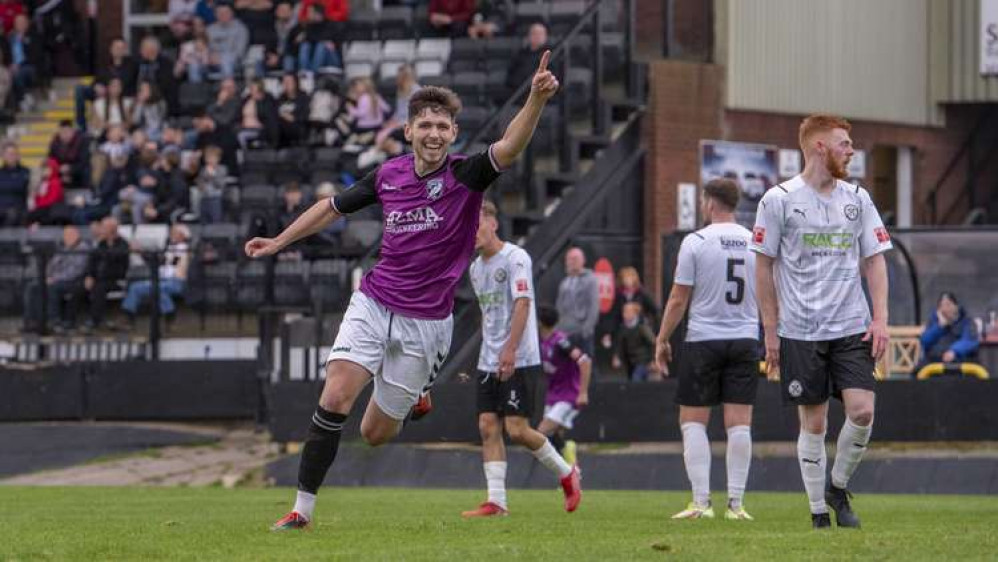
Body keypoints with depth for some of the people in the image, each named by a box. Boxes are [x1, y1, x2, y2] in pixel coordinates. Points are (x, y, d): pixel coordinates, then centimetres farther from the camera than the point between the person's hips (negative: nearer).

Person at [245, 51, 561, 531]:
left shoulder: (465, 176, -11)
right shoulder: (388, 175, 1)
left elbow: (509, 148, -32)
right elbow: (334, 207, 19)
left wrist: (536, 100, -50)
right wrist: (279, 241, 23)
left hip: (426, 321, -2)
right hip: (373, 305, 2)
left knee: (375, 432, 6)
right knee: (335, 397, -18)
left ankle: (416, 393, 42)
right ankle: (303, 508, -9)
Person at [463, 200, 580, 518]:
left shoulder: (515, 257, -10)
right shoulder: (475, 267, 15)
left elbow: (522, 303, -18)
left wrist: (510, 349, -26)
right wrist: (490, 350, 19)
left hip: (518, 360, -8)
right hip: (489, 361, 8)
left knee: (517, 429, -11)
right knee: (488, 427, -2)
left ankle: (566, 474, 12)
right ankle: (496, 502, -2)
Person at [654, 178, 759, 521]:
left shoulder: (696, 242, -6)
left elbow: (678, 300, -5)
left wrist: (662, 340, 4)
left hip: (703, 341, -3)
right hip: (745, 339, 3)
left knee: (693, 422, 4)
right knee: (739, 424, 2)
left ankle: (701, 502, -4)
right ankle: (736, 503, 0)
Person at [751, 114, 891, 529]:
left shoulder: (857, 199, 9)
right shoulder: (779, 199, -3)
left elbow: (874, 260, 12)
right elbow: (764, 268, 1)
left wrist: (880, 318, 0)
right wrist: (771, 332, -1)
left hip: (851, 328, 3)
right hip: (800, 333, -3)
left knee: (862, 410, -11)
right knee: (814, 423, 1)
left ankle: (838, 487, 12)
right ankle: (818, 511, 12)